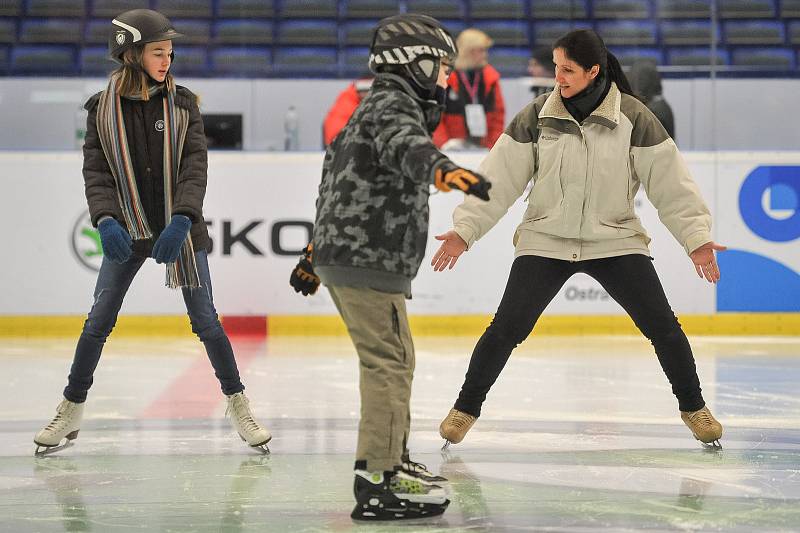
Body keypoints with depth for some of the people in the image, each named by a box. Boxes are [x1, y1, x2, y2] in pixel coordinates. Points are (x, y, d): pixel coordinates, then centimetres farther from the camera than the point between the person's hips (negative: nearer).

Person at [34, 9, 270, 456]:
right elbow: (96, 170, -7)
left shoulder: (182, 103, -4)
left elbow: (195, 167, -11)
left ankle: (238, 404, 12)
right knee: (99, 321, 2)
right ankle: (71, 412, 13)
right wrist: (106, 220, -24)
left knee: (205, 318, 0)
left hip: (180, 229, 0)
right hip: (127, 230, 0)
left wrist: (182, 221, -25)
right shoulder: (103, 108, -3)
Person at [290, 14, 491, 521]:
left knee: (394, 360, 20)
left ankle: (393, 458, 32)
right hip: (367, 260, -11)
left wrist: (318, 250, 38)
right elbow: (407, 146, -36)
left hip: (344, 253, 11)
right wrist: (443, 169, -58)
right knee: (390, 362, -13)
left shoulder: (378, 109, 22)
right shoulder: (392, 106, -12)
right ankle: (378, 482, -15)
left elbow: (336, 168, 31)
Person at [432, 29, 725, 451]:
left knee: (662, 326, -5)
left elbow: (670, 182, -7)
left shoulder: (633, 118, -9)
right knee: (506, 328, -8)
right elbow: (500, 177, -5)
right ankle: (466, 408, 11)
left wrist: (697, 237, -14)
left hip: (615, 241, 0)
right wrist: (463, 230, -10)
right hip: (545, 242, 0)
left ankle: (692, 406, 18)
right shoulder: (537, 116, -7)